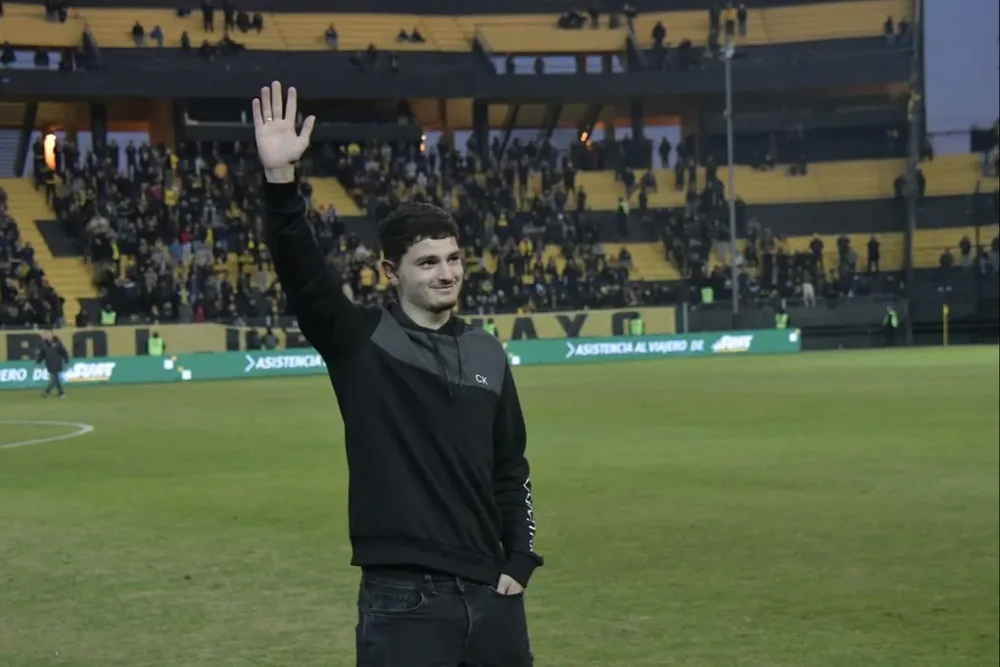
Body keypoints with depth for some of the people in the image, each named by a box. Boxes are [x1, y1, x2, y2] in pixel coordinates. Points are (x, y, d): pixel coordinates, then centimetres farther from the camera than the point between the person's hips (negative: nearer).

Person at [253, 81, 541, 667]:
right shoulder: (361, 340, -1)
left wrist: (521, 562, 7)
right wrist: (281, 179, -32)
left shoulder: (487, 353, 11)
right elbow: (302, 270, -17)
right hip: (402, 598, -5)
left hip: (491, 593, 5)